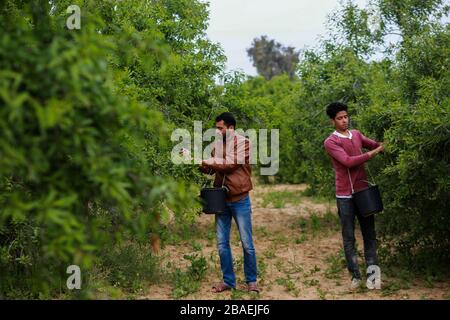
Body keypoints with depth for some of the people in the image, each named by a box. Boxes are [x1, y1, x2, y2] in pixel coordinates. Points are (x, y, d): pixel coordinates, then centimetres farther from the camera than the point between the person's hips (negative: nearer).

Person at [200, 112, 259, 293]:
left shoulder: (243, 142, -7)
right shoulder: (217, 145, 10)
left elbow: (231, 164, -19)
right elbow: (210, 169, 15)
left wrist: (208, 161, -14)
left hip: (240, 200, -5)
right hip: (221, 200, 5)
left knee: (247, 243, 2)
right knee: (222, 243, 6)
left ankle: (251, 280, 15)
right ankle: (228, 281, 17)